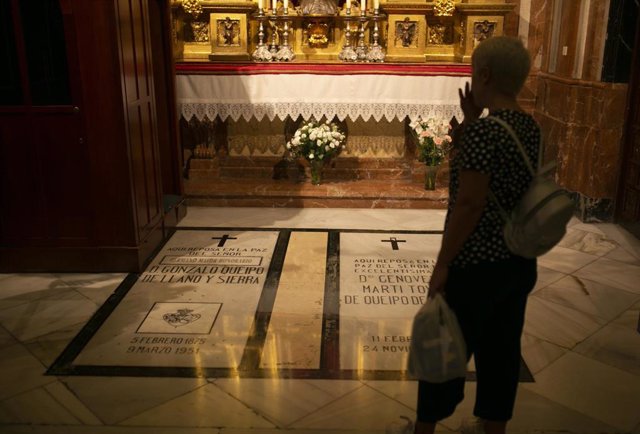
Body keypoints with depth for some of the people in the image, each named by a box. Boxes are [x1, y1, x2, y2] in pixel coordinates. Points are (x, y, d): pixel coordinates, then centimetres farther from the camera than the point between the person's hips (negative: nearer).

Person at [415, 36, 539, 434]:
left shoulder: (482, 130, -21)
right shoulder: (530, 127, 5)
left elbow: (470, 203, -23)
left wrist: (442, 264, -16)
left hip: (477, 266, -8)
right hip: (519, 262, 8)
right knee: (501, 350, 18)